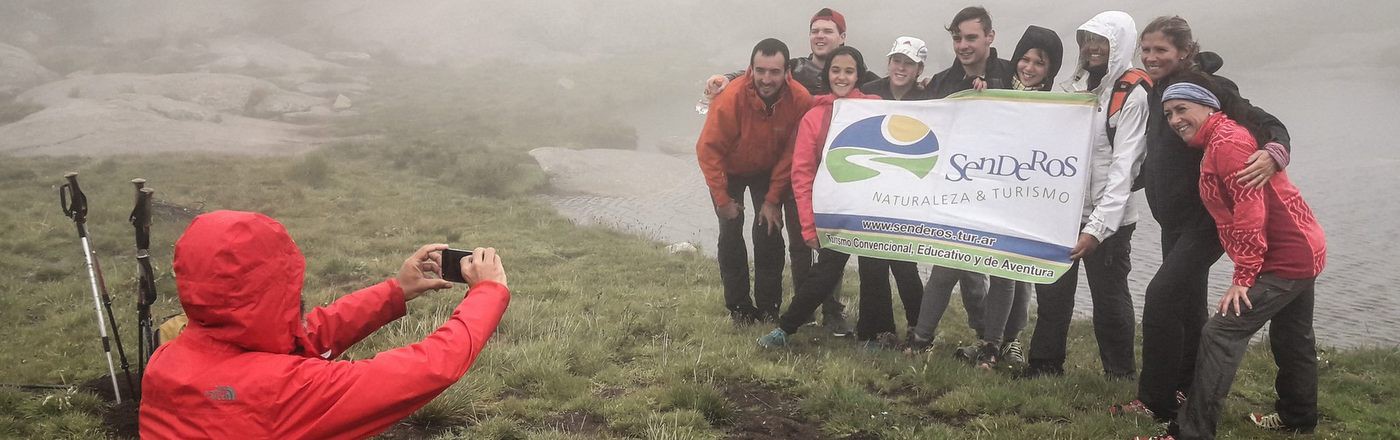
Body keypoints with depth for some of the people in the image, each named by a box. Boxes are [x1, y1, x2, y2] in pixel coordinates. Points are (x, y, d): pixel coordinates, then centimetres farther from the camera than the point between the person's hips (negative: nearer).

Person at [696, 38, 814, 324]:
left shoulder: (800, 100, -29)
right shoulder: (731, 97, -36)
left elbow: (792, 152, -17)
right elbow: (708, 149, -27)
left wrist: (773, 198, -15)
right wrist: (722, 199, -22)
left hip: (769, 170, 1)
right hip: (729, 170, -1)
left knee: (769, 231, -7)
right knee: (731, 233, -6)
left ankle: (769, 308, 4)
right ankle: (739, 308, 5)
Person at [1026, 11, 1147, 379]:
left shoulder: (1133, 95, -11)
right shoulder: (1074, 86, 11)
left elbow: (1123, 167, -18)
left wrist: (1097, 227, -25)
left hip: (1107, 218, -6)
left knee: (1109, 296, 3)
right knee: (1051, 289, 11)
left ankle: (1121, 375, 18)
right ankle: (1044, 366, 22)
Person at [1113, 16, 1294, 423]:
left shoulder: (1205, 86, -16)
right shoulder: (1160, 92, 8)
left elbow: (1267, 124, -20)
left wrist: (1272, 154, -40)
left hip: (1205, 219, -9)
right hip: (1176, 219, 9)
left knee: (1162, 297, -13)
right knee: (1186, 304, 17)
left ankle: (1156, 402, -5)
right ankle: (1187, 389, 31)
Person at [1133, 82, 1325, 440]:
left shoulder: (1227, 140, -18)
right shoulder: (1222, 139, 16)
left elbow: (1251, 208, -24)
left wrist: (1244, 276, -23)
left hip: (1285, 259, -11)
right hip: (1303, 251, 11)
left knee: (1221, 333, -15)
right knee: (1292, 338, 24)